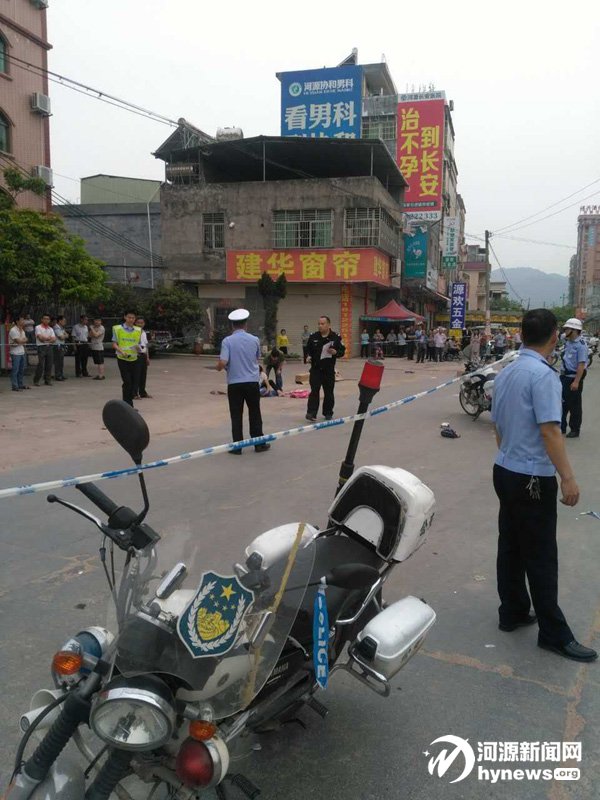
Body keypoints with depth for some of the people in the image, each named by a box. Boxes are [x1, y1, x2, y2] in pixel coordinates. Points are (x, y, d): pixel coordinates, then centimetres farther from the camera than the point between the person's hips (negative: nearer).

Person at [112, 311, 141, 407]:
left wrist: (138, 348, -11)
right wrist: (122, 351, -20)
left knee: (134, 382, 4)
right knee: (127, 382, -11)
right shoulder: (117, 329, 0)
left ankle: (129, 402, 16)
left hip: (134, 359, 4)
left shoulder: (138, 330, 9)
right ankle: (127, 405, -4)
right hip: (122, 359, -4)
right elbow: (114, 344, -2)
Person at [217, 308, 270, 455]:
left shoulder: (227, 341, -9)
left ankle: (237, 446, 7)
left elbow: (222, 363, -16)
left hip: (234, 383, -2)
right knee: (255, 414, 12)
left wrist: (219, 366, 6)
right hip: (252, 382, 2)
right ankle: (259, 444, 19)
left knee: (236, 416, 5)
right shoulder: (255, 340, 0)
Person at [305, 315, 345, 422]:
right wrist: (308, 357, -4)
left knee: (329, 392, 8)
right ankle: (311, 413, -9)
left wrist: (335, 352, -18)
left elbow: (342, 350, 2)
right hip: (315, 368, 0)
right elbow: (308, 349, 15)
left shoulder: (336, 337, -3)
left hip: (329, 369, 0)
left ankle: (328, 413, 21)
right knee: (314, 391, -7)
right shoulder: (313, 337, 2)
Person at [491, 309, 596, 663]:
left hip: (505, 471, 9)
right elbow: (549, 430, -22)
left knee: (511, 548, 16)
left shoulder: (505, 374, 8)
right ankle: (554, 634, 12)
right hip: (533, 478, -8)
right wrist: (568, 477, -19)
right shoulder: (543, 375, -18)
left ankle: (513, 613, 28)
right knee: (541, 558, 1)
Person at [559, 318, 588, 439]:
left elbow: (581, 365, -22)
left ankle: (575, 430, 13)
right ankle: (561, 426, 27)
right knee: (562, 402, 15)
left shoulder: (581, 345, -18)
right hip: (564, 376, 8)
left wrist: (576, 382, -25)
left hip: (574, 378, -8)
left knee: (574, 405, 2)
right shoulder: (567, 342, 8)